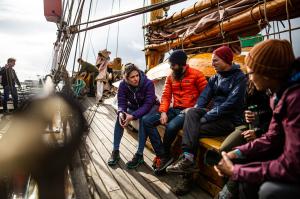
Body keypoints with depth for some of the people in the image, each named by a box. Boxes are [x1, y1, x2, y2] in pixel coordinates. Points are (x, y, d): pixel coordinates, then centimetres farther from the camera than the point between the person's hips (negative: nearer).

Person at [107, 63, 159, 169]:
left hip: (151, 107, -4)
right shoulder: (123, 85, -16)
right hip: (133, 107, 4)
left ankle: (139, 154, -25)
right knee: (120, 117, -22)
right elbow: (121, 102, -16)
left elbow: (148, 104, -32)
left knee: (143, 119, -35)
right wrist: (121, 112, -40)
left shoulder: (148, 83, -28)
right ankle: (115, 151, -12)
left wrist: (133, 116, -44)